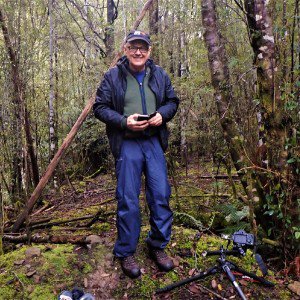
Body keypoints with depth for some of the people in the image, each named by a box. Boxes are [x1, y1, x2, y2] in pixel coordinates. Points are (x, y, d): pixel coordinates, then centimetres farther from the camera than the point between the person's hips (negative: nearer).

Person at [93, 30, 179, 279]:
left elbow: (173, 101, 17)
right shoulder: (113, 76, -1)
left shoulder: (160, 75, 9)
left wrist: (162, 114, -5)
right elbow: (100, 107, -1)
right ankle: (126, 253, 18)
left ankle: (158, 246, 26)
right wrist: (124, 121, -16)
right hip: (127, 144, -3)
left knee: (161, 195, 6)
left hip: (154, 142, 4)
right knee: (128, 199, 1)